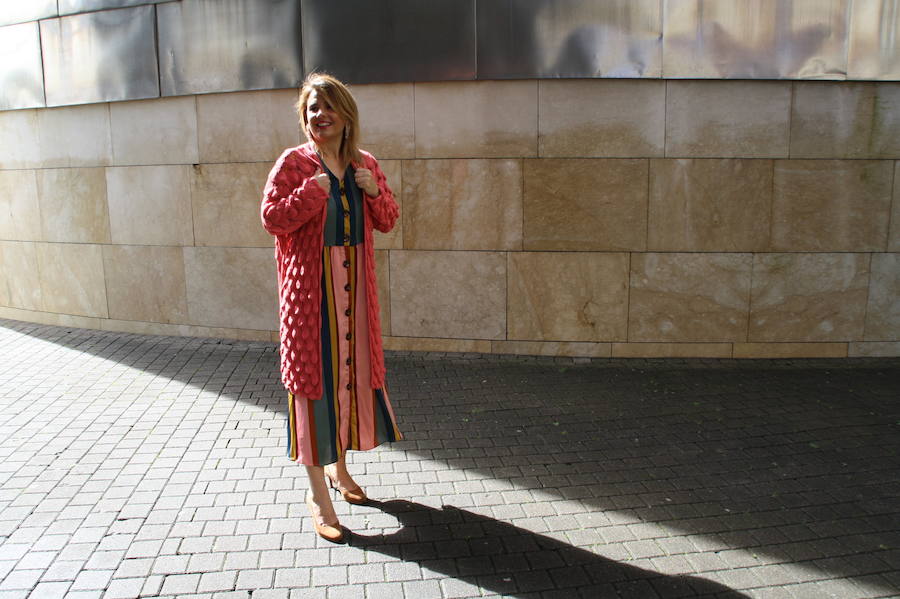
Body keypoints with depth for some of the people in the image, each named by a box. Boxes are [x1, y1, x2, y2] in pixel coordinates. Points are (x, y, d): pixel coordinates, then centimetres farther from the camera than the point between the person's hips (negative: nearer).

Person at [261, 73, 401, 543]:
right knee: (314, 374, -1)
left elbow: (388, 222, 11)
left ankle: (338, 465, 36)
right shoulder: (293, 162, -5)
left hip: (353, 284, 5)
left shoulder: (365, 165, 8)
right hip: (310, 284, -5)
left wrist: (375, 192, -7)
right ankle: (317, 493, 10)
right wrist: (314, 190, -19)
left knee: (350, 369, 14)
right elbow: (271, 217, -12)